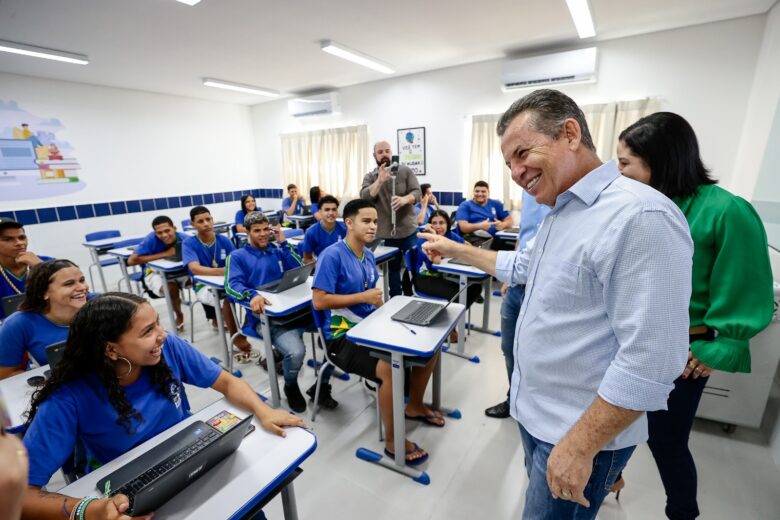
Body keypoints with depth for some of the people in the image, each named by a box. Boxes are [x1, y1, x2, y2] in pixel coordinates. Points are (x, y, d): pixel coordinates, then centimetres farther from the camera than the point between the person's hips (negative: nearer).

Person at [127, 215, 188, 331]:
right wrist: (164, 254, -30)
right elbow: (131, 260, -29)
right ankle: (179, 316, -2)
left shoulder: (184, 239, -19)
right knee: (171, 288, -32)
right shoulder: (151, 239, -24)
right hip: (155, 272, -3)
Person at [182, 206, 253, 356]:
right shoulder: (189, 243, -9)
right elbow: (195, 269, -25)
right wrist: (223, 271, -40)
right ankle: (238, 341, -21)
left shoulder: (224, 240, 0)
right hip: (204, 285, -4)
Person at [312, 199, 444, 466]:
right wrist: (363, 297, -20)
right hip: (344, 336, -8)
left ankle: (415, 406, 27)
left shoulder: (368, 254, 8)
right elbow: (319, 301, -22)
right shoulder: (332, 256, -17)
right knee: (391, 368, -32)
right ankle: (392, 440, -5)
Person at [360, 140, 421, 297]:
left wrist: (404, 199, -30)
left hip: (409, 231, 0)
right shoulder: (370, 177, 4)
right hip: (386, 234, 0)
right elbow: (365, 197, -13)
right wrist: (380, 180, -29)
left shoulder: (405, 171, 1)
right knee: (393, 268, 13)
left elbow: (417, 192, -8)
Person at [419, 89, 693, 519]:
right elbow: (521, 267, 19)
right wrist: (456, 250, 18)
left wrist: (580, 447, -22)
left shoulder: (641, 217, -27)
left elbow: (649, 361, -28)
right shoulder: (558, 214, 4)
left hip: (580, 430, -8)